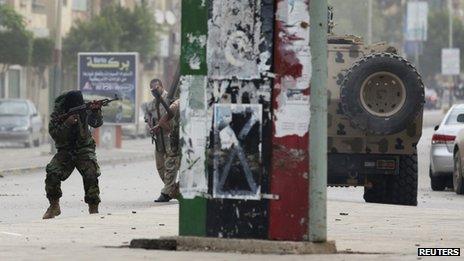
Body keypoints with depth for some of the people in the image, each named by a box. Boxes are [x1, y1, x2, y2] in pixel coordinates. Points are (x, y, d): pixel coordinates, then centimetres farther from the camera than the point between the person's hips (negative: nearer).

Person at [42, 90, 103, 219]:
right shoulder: (57, 114, -12)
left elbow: (96, 123, -18)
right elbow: (54, 135, -18)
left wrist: (96, 111, -38)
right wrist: (67, 124, -32)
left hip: (84, 149, 0)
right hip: (65, 151, 0)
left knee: (91, 175, -23)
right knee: (52, 174, -19)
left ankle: (93, 209, -13)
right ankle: (54, 206, 0)